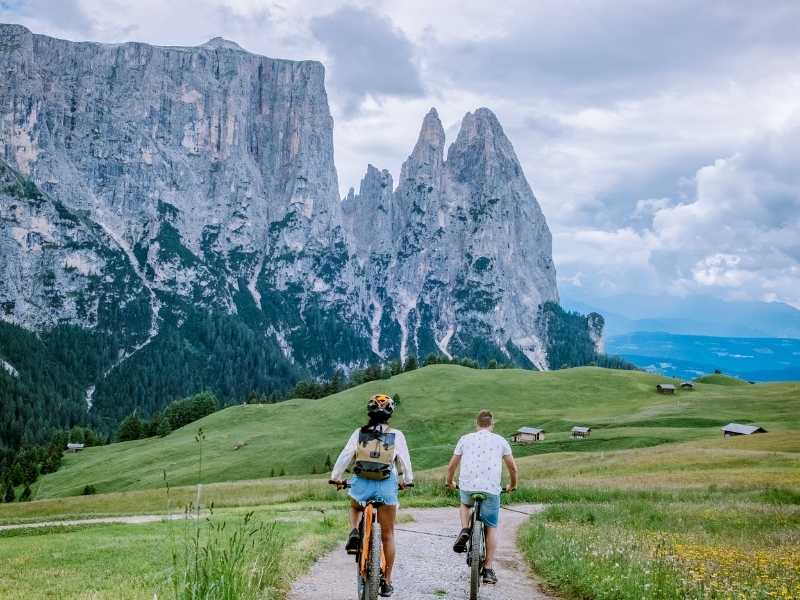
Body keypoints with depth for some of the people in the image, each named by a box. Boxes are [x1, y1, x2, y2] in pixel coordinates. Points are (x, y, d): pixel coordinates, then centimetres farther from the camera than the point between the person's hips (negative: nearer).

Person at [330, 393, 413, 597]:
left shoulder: (359, 433, 2)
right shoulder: (396, 435, -1)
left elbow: (344, 456, 4)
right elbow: (405, 461, 6)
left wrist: (336, 478, 18)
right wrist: (406, 481, 24)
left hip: (361, 485, 1)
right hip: (387, 487, -1)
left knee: (355, 508, 36)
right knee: (387, 535, 10)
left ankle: (354, 533, 6)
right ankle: (386, 582, 12)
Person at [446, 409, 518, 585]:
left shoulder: (465, 439, 10)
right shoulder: (500, 441, 9)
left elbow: (452, 466, 15)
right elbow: (512, 467, 15)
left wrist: (450, 482, 34)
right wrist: (513, 485, 34)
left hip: (467, 487, 1)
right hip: (491, 489, -1)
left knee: (465, 504, 35)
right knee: (491, 528, 12)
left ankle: (465, 531, 7)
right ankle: (488, 570, 8)